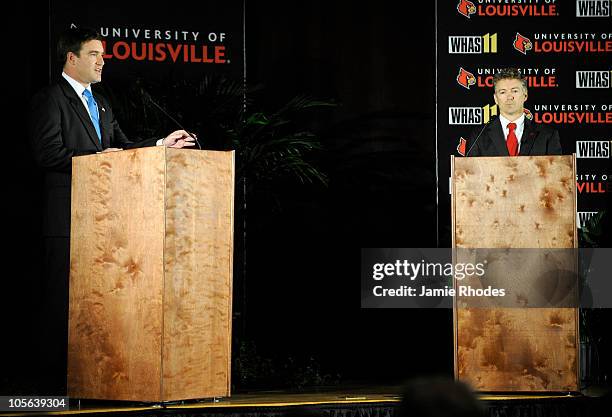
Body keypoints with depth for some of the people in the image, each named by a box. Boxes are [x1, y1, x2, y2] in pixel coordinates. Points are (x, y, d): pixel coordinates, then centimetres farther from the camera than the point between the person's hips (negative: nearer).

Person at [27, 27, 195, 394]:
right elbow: (49, 153, -15)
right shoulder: (50, 99, -5)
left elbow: (121, 147, 18)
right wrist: (96, 157, -18)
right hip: (67, 216, -8)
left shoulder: (100, 103, 21)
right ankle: (54, 380, 0)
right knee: (62, 298, -4)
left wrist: (162, 144, 7)